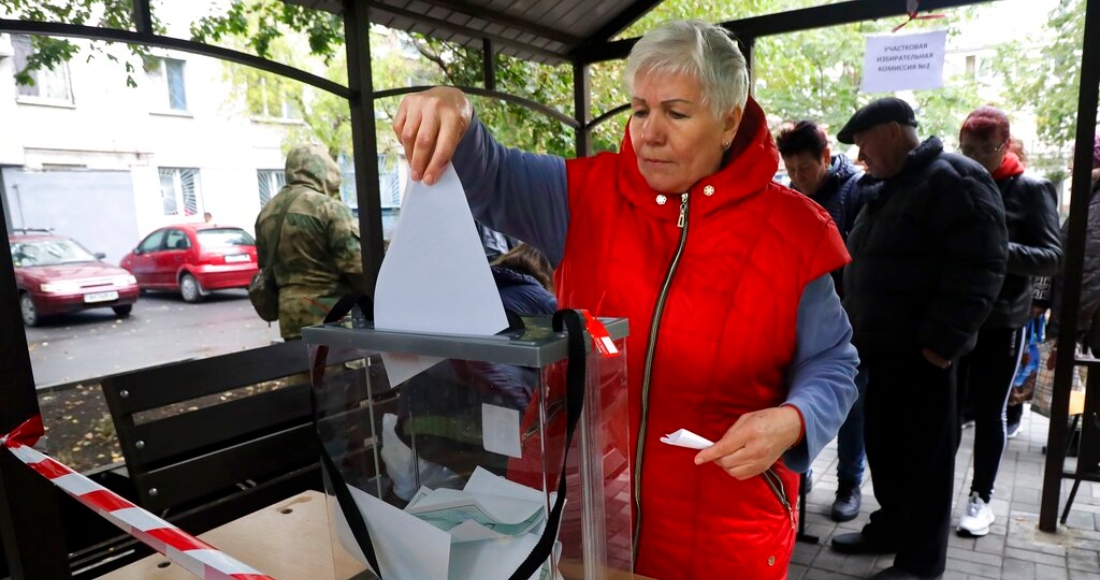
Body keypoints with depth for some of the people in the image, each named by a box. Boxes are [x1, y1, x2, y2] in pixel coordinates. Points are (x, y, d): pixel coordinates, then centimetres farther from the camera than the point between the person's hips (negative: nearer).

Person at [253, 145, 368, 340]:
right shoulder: (329, 208, -12)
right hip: (330, 313, -7)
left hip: (290, 315, 7)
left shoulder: (266, 213, 13)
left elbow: (265, 266, 19)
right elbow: (356, 264, -14)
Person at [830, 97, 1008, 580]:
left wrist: (942, 340, -22)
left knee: (924, 454, 2)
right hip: (885, 346, 9)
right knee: (881, 441, 16)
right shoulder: (893, 186, 17)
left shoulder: (952, 180, -12)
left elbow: (980, 265, -20)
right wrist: (862, 328, 17)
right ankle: (891, 527, 33)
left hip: (921, 351, -9)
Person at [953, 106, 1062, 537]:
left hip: (1002, 320, -2)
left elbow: (1053, 257, -9)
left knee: (989, 409, 8)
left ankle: (981, 497, 23)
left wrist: (999, 251, -25)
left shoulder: (1031, 190, -4)